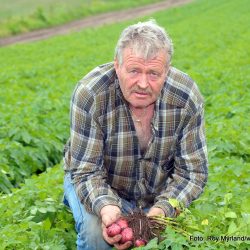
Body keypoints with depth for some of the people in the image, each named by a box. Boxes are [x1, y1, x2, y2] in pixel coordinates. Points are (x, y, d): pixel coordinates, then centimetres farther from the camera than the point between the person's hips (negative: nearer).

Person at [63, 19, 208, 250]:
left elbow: (192, 171, -15)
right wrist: (106, 206, -44)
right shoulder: (89, 94, -28)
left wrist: (162, 209, -33)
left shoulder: (187, 97, -22)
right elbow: (85, 171, -23)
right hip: (102, 187, -3)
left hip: (159, 192, 3)